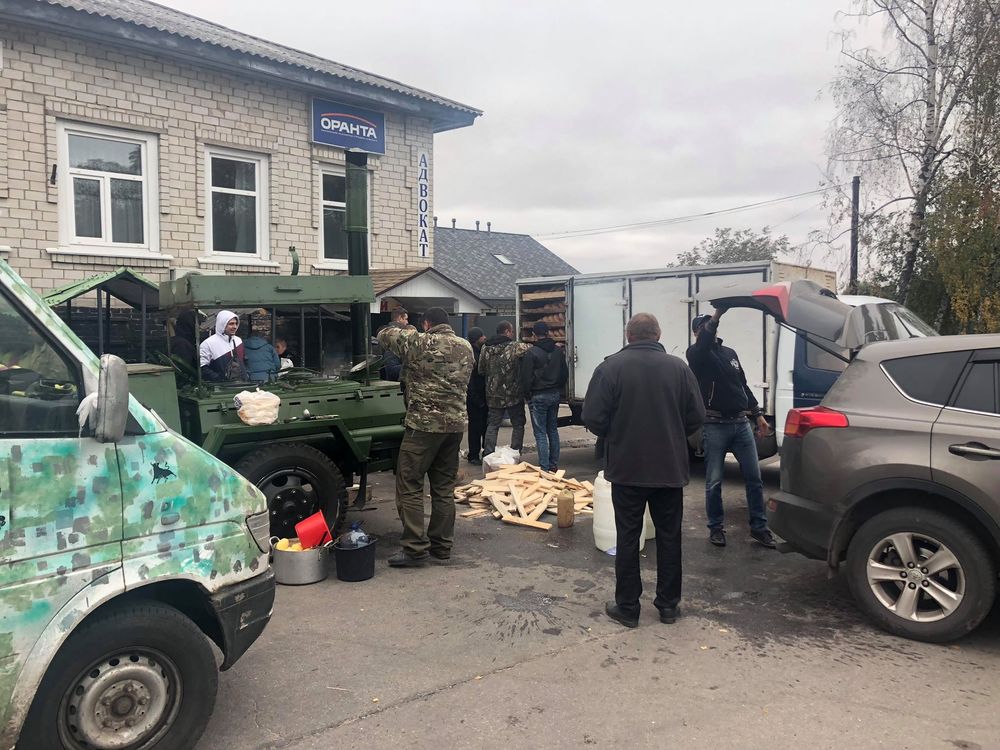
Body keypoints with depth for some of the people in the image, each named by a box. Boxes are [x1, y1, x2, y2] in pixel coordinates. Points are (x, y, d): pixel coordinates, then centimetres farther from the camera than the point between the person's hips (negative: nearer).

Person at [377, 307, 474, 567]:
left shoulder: (419, 343, -9)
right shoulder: (466, 347, 9)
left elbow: (384, 335, 2)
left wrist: (405, 330, 22)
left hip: (424, 424, -6)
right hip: (456, 424, 7)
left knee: (409, 486, 1)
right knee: (444, 487, 14)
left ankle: (415, 548, 0)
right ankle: (442, 545, 20)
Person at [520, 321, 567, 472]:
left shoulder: (531, 353, -14)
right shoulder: (558, 350, 6)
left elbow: (526, 377, -12)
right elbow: (565, 373, 13)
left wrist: (528, 395, 1)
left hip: (538, 397, -6)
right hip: (555, 395, 6)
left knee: (540, 433, -2)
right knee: (553, 429, 15)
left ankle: (544, 467, -4)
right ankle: (554, 464, 20)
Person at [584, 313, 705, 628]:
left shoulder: (611, 366, -11)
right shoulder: (678, 367, -3)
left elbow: (593, 418, -14)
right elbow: (696, 417, -2)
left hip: (627, 468, -2)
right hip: (671, 469, 2)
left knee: (628, 537, 8)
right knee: (669, 536, 15)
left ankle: (627, 607, 15)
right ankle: (668, 604, 24)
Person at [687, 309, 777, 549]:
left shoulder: (730, 353, 16)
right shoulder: (696, 354, -3)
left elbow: (743, 385, 21)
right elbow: (704, 343, -28)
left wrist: (758, 415, 15)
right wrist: (717, 315, -39)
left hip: (741, 423, 5)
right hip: (715, 425, -5)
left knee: (754, 478, 6)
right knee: (714, 482, 2)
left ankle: (759, 528, 16)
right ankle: (716, 528, 16)